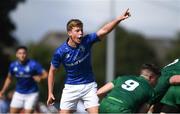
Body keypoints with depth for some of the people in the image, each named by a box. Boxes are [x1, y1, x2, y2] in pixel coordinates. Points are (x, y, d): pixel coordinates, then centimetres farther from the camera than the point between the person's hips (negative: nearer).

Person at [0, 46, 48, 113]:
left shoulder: (33, 64, -16)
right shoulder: (13, 65, -3)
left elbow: (45, 74, -16)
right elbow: (9, 78, 13)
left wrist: (40, 78, -37)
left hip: (31, 94, -4)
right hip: (18, 93, 4)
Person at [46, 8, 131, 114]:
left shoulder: (86, 41, -13)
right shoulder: (60, 52, -14)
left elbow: (104, 30, -24)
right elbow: (52, 71, -1)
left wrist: (120, 18, -38)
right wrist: (50, 93, -1)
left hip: (89, 86, 1)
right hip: (71, 88, -1)